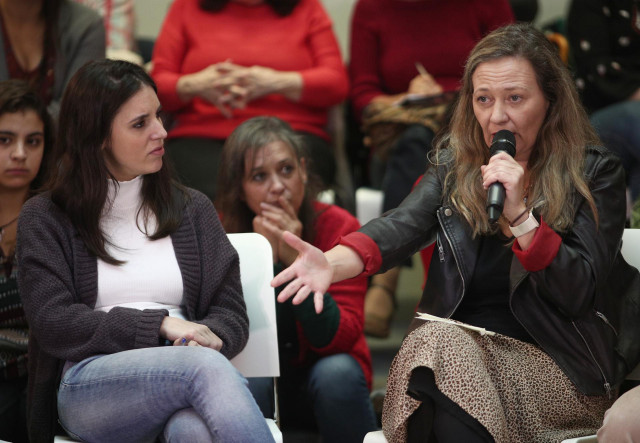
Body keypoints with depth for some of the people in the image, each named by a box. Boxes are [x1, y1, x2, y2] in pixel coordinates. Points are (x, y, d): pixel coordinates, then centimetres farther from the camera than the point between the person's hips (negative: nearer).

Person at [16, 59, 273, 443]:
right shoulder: (45, 219, 13)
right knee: (207, 367, -36)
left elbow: (232, 315, 16)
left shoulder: (193, 209, 21)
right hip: (88, 387, -2)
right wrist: (160, 326, -8)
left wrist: (204, 336, -10)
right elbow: (53, 325, 0)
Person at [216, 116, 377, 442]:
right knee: (241, 385, -33)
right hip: (257, 380, 0)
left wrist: (297, 260, -32)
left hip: (326, 375, 1)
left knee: (336, 372, -33)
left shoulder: (339, 226, -14)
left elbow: (338, 338, -21)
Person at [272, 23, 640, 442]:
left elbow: (580, 294, -7)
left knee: (444, 352, -32)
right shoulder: (455, 162, 11)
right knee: (436, 343, -32)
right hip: (455, 346, 3)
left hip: (559, 370, -3)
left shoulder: (594, 171, 0)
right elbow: (403, 225, -9)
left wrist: (520, 215, -20)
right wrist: (332, 264, -30)